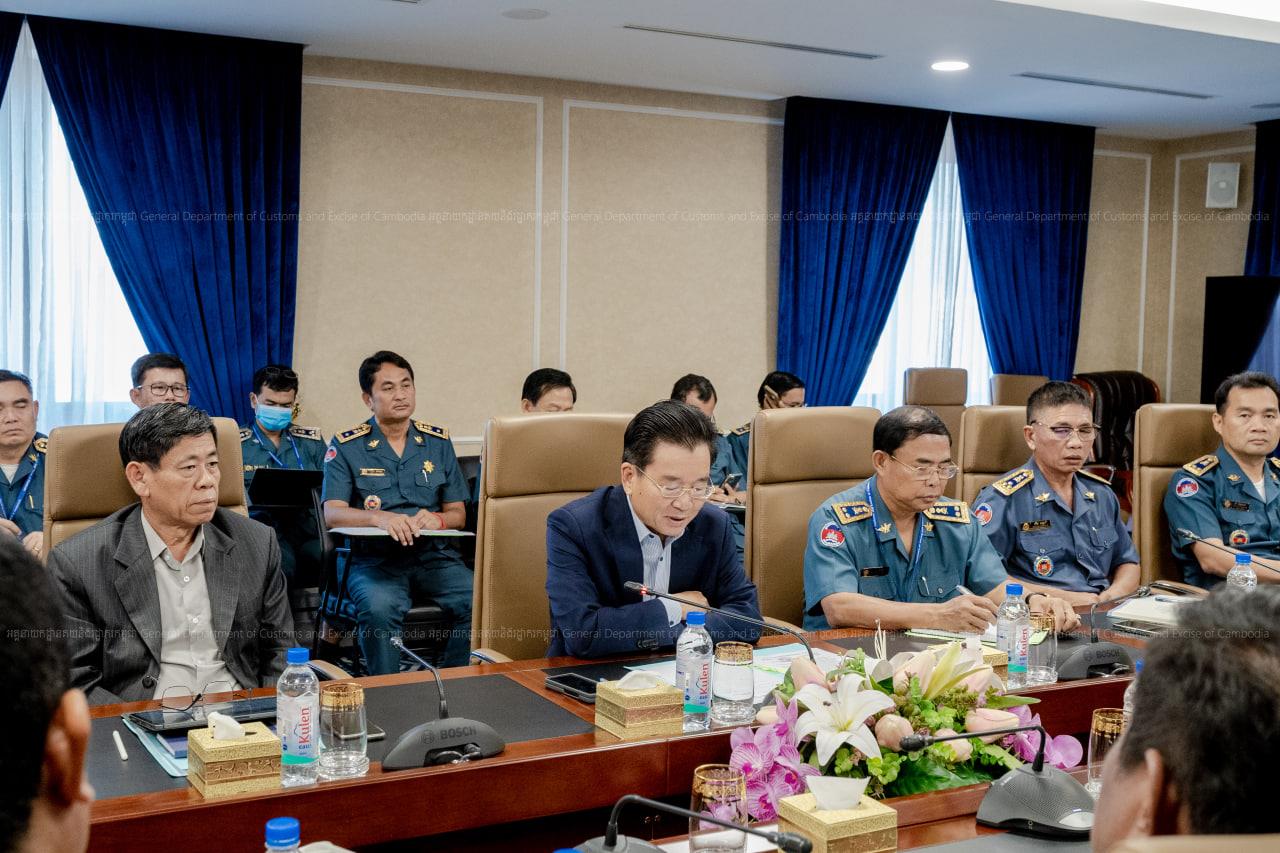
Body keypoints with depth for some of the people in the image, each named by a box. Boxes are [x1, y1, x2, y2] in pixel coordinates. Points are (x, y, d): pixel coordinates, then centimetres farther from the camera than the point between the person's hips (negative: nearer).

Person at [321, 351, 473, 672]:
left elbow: (458, 512, 14)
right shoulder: (346, 446, 6)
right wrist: (378, 518, -25)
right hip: (374, 558, -2)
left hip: (434, 555, 3)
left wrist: (437, 519, -11)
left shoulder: (438, 442, 15)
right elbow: (332, 513, -5)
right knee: (379, 608, -35)